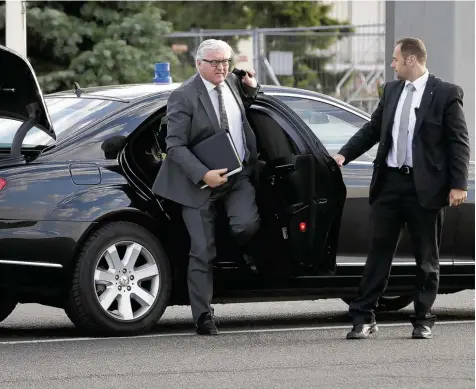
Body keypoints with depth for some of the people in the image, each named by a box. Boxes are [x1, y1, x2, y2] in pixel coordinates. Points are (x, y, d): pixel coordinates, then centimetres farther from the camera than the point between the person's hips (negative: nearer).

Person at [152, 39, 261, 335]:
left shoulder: (232, 82, 5)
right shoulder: (184, 97, -13)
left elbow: (244, 107, 29)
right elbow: (175, 146, -16)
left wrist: (251, 87, 6)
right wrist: (203, 175, -26)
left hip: (238, 174, 4)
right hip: (200, 181, -4)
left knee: (247, 224, -23)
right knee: (203, 252, 0)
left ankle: (247, 255, 13)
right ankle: (204, 317, 8)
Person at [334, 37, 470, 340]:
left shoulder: (446, 94, -5)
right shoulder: (391, 90, 11)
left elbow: (459, 142, -7)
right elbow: (373, 129, 17)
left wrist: (458, 184, -13)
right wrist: (344, 155, 5)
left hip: (425, 187, -4)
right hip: (390, 181, 4)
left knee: (427, 258, 6)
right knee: (379, 251, 4)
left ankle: (423, 320, 15)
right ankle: (364, 317, 5)